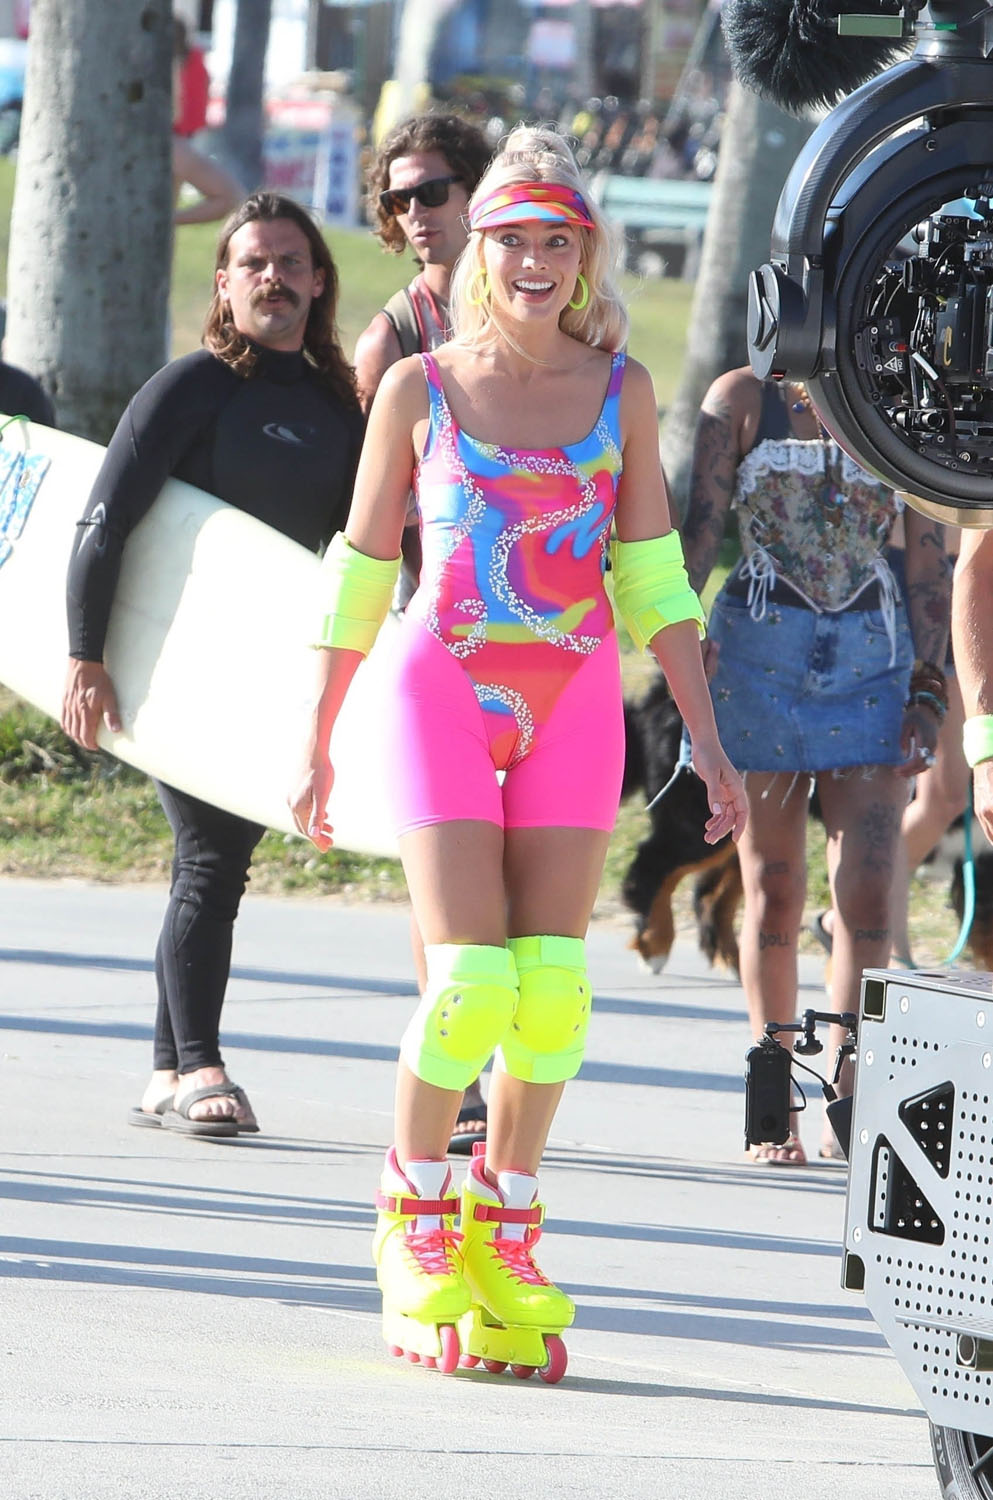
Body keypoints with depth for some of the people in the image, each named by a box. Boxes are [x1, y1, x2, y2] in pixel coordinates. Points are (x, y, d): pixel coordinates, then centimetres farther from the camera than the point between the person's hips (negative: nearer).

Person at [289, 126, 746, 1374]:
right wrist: (315, 743, 9)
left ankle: (505, 1234, 11)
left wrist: (707, 742, 2)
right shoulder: (419, 390, 2)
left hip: (572, 700, 2)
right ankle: (416, 1223, 9)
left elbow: (651, 576, 7)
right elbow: (358, 570, 7)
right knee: (469, 980, -12)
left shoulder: (618, 391, 6)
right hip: (444, 695, -2)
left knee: (552, 984, -5)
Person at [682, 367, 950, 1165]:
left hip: (872, 658, 1)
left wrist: (929, 692, 2)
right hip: (759, 647, -1)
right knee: (773, 890, 3)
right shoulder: (741, 399, 5)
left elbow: (929, 566, 8)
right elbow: (700, 532, 3)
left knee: (867, 891, -9)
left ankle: (844, 1108, -5)